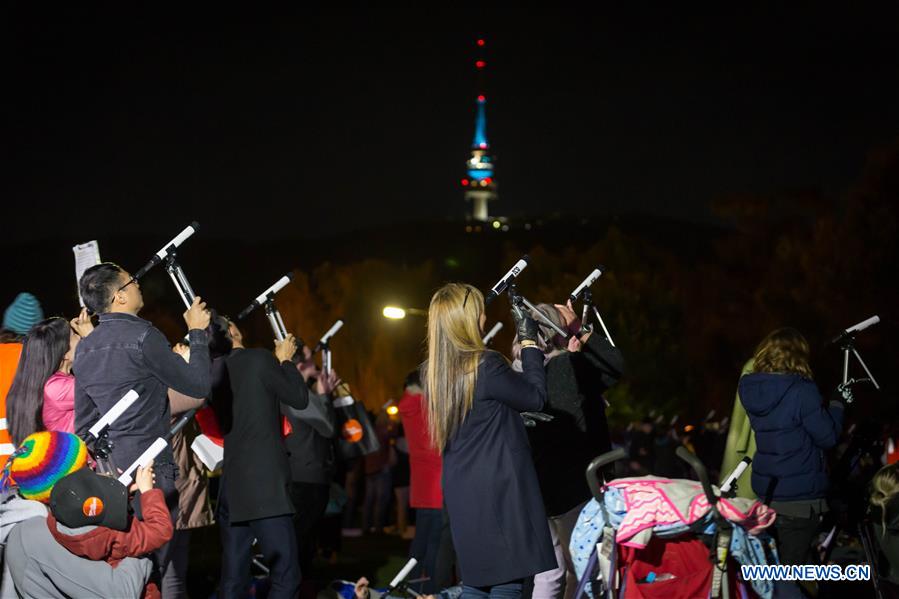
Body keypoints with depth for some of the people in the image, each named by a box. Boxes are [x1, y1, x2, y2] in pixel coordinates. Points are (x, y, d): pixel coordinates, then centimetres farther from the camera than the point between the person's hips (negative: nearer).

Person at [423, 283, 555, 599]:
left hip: (462, 495, 8)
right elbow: (535, 397, -3)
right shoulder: (486, 365, -16)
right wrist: (529, 341, 3)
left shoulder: (433, 372, 7)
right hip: (499, 491, -8)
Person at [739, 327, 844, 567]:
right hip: (799, 496, -6)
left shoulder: (751, 389, 1)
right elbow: (827, 437, -11)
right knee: (792, 564, 1)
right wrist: (837, 407, 6)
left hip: (765, 491, 6)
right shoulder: (802, 391, -18)